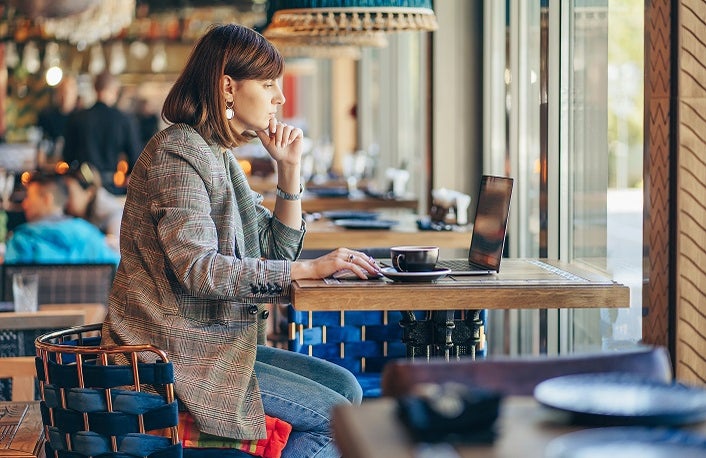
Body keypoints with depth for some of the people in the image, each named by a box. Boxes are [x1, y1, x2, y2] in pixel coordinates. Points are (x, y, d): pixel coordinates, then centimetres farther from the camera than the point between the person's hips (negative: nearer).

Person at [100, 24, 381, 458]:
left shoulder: (219, 157, 14)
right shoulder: (178, 153, -15)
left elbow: (277, 252, 14)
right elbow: (197, 268, -27)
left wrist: (290, 168, 2)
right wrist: (309, 268, -28)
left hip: (213, 341, 10)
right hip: (176, 353, -10)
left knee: (344, 386, 5)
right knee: (334, 417, -11)